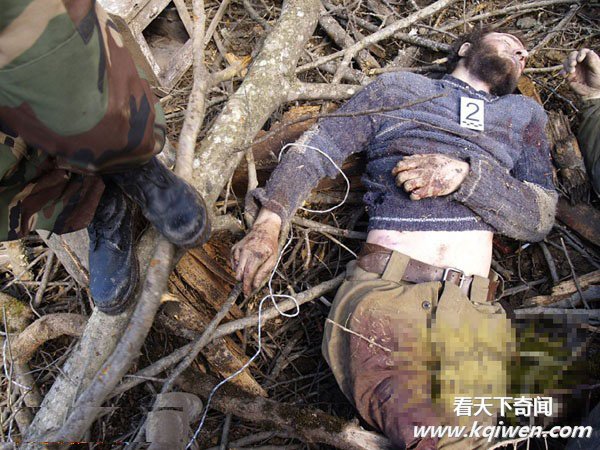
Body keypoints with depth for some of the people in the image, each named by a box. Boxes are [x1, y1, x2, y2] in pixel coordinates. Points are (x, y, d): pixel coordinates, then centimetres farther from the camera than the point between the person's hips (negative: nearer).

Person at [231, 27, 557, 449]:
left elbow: (541, 217, 14)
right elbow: (316, 147, 16)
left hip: (473, 310, 3)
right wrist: (268, 222, 0)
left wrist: (467, 175, -4)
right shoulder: (397, 87, 22)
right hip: (382, 288, -2)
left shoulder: (525, 113, 27)